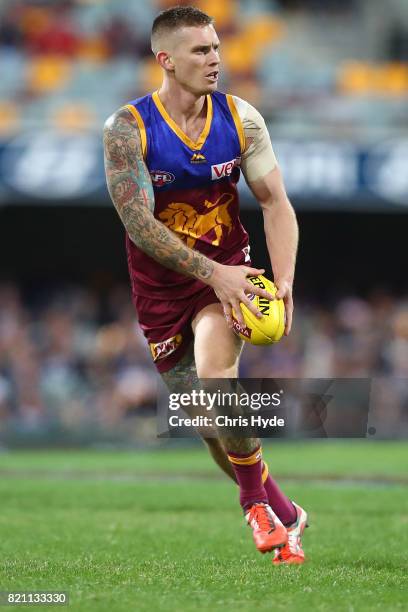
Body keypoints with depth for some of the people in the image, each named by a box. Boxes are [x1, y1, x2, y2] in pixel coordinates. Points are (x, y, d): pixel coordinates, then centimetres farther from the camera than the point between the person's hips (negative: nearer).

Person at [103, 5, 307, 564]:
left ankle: (256, 498, -10)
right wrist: (213, 274, -28)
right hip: (163, 287, 0)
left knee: (216, 373, -28)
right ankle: (283, 515, 22)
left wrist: (284, 282, -19)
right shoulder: (126, 130, -14)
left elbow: (276, 204, -4)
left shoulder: (241, 119, -6)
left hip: (228, 271, 0)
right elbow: (138, 222, -20)